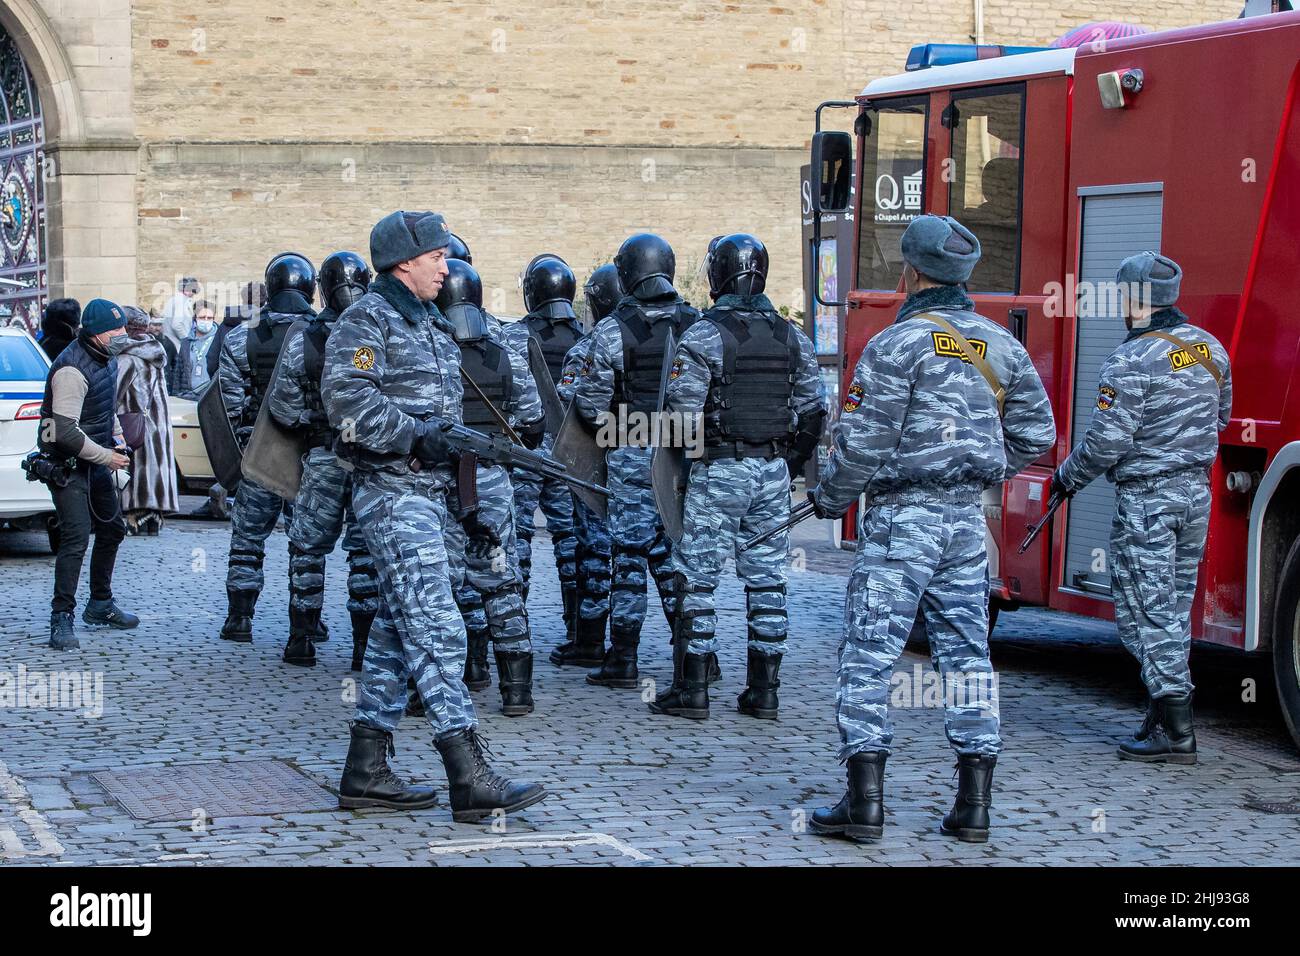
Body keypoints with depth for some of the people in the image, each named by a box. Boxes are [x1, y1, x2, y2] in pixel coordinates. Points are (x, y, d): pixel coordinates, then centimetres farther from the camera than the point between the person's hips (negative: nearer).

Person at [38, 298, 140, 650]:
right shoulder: (72, 369, -24)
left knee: (112, 529, 17)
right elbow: (66, 431, -28)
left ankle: (100, 604, 32)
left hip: (96, 461, 10)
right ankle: (61, 620, -13)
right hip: (67, 464, -10)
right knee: (76, 537, -17)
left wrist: (117, 440, 10)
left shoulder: (106, 360, 7)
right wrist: (106, 456, -20)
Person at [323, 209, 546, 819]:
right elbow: (347, 399, -22)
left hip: (425, 492, 10)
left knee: (396, 632, 11)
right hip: (394, 494, -10)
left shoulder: (430, 324, 20)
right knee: (435, 630, -13)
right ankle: (471, 780, -15)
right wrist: (418, 437, -24)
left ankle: (366, 772, 16)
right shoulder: (366, 321, -9)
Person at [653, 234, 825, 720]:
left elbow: (682, 412, -15)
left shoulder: (703, 336, -10)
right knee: (767, 580, 8)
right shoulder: (792, 338, 7)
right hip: (773, 471, 5)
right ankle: (764, 690, 11)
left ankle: (691, 689, 0)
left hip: (718, 470, -5)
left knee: (698, 578, 1)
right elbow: (813, 412, 8)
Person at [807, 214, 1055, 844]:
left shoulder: (897, 345, -11)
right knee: (967, 654, 9)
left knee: (869, 652, -2)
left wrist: (831, 498, 3)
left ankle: (864, 801, -6)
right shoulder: (1000, 345, 8)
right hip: (968, 520, 6)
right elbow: (1034, 432, 14)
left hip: (902, 516, -6)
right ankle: (974, 805, 9)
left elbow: (862, 442, -13)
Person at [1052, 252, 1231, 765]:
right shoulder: (1209, 348, 7)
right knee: (1174, 607, 15)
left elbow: (1107, 440, -18)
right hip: (1196, 492, 8)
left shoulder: (1133, 360, -17)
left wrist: (1067, 477, -1)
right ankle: (1165, 716, 22)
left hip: (1146, 497, -8)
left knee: (1146, 611, -2)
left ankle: (1175, 731, -4)